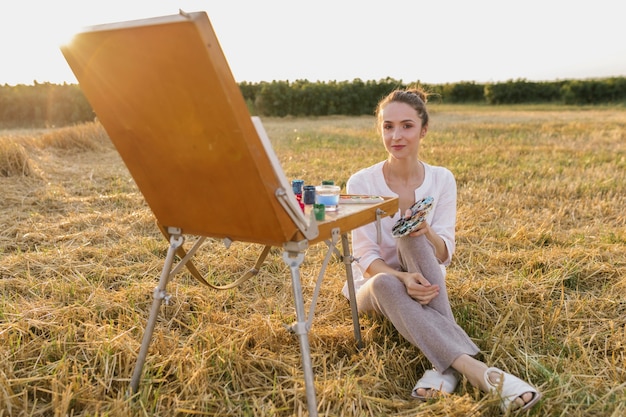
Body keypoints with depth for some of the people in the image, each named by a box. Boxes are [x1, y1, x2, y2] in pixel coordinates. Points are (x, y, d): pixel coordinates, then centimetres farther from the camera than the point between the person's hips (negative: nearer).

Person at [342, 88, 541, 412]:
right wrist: (402, 277, -35)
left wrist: (427, 233, -34)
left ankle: (445, 364, -41)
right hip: (375, 285, -1)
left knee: (413, 238, -33)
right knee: (385, 285, -39)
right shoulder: (361, 184, -11)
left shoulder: (442, 179, -5)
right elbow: (365, 256, -14)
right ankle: (472, 367, -47)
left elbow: (444, 254, -9)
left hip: (422, 283, 1)